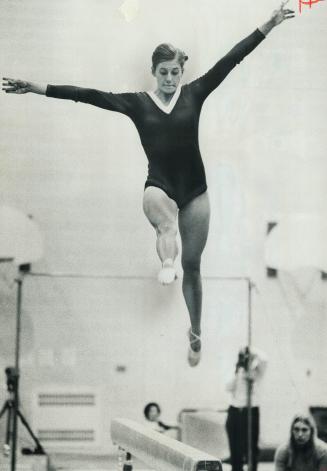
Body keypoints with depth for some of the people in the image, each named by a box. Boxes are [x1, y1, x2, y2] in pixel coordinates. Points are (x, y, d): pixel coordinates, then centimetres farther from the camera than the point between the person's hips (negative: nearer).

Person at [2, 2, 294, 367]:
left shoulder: (194, 94, 2)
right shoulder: (137, 103, 1)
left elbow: (230, 60, -4)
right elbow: (89, 95, -6)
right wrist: (39, 89, -12)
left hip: (194, 189, 1)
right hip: (158, 186, -1)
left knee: (192, 264, 8)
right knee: (166, 221, -40)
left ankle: (195, 333, 24)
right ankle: (167, 264, -69)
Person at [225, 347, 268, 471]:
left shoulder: (257, 373, 0)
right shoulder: (237, 372, 7)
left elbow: (263, 359, -20)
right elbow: (229, 388, -7)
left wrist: (252, 351, -8)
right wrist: (237, 372, -14)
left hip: (251, 411, -3)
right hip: (235, 411, 3)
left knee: (251, 447, 0)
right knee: (235, 448, 7)